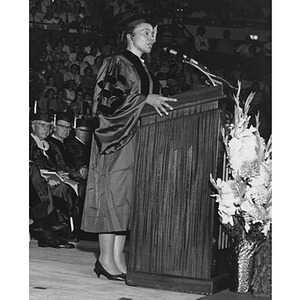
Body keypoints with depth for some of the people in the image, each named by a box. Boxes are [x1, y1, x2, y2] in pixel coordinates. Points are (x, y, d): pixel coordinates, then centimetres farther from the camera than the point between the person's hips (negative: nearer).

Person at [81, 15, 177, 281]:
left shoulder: (145, 69, 20)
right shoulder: (118, 64, -4)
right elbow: (110, 97, -16)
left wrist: (159, 103, 8)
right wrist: (145, 98, -21)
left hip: (138, 139, 8)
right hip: (117, 138, -8)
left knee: (127, 198, 4)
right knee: (113, 194, -9)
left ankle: (117, 257, 4)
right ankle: (106, 259, -8)